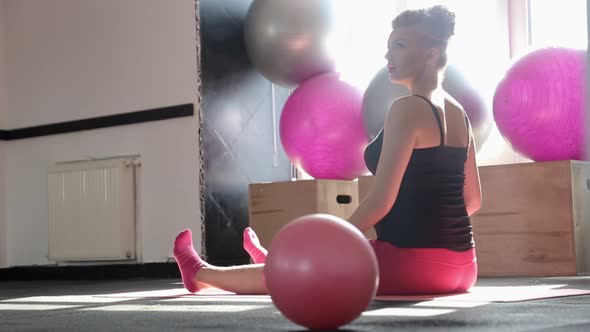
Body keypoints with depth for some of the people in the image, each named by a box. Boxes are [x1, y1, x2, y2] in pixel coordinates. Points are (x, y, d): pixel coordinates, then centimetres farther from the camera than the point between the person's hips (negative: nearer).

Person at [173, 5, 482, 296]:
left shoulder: (407, 109, -14)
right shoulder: (459, 114, 12)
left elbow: (381, 199, -18)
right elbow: (473, 199, 17)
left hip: (409, 263, -8)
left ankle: (200, 273, 38)